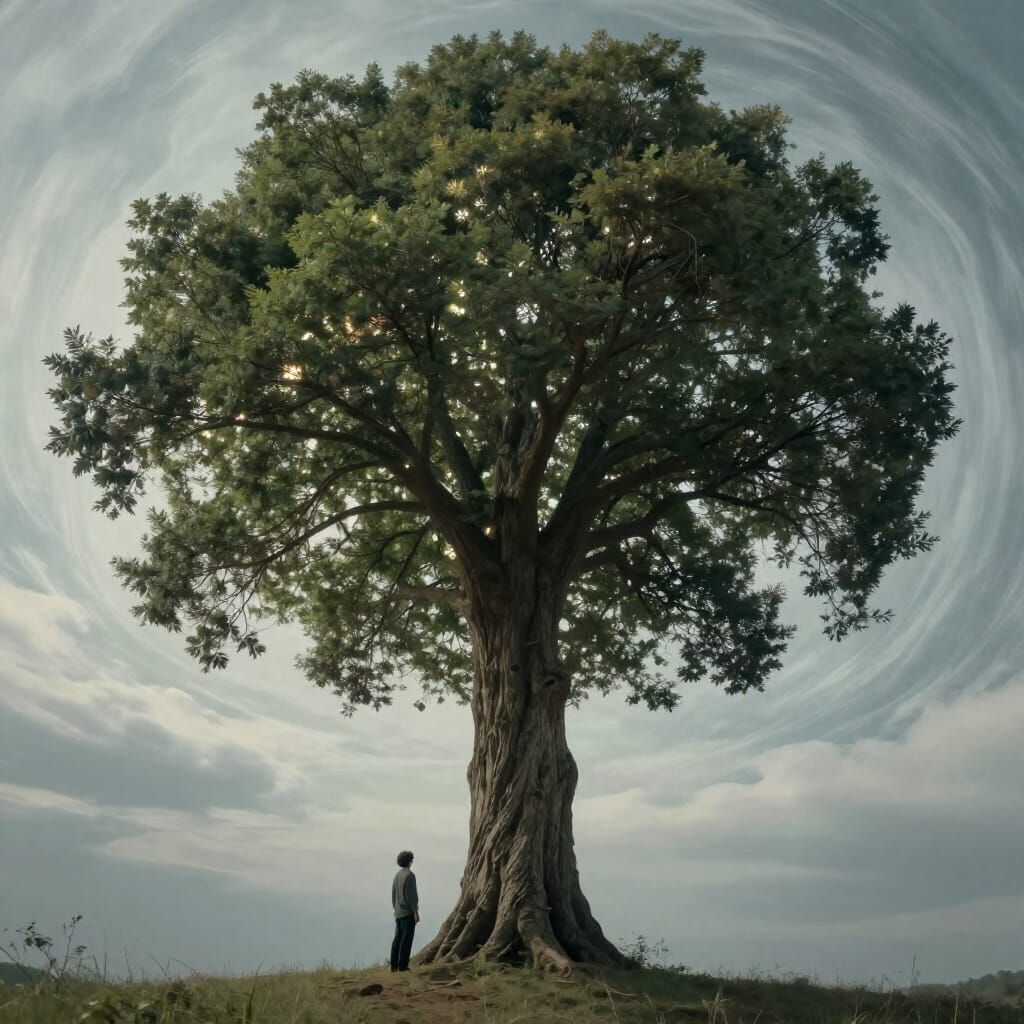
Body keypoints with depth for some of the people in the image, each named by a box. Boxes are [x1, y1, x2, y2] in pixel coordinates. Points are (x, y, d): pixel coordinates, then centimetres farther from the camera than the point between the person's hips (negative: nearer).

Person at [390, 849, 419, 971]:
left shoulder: (397, 876, 12)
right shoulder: (410, 875, -14)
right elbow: (411, 895, -19)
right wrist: (416, 913, -17)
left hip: (399, 913, 8)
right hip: (409, 912, -8)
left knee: (398, 939, 9)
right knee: (406, 939, -5)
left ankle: (394, 965, 8)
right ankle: (402, 965, -6)